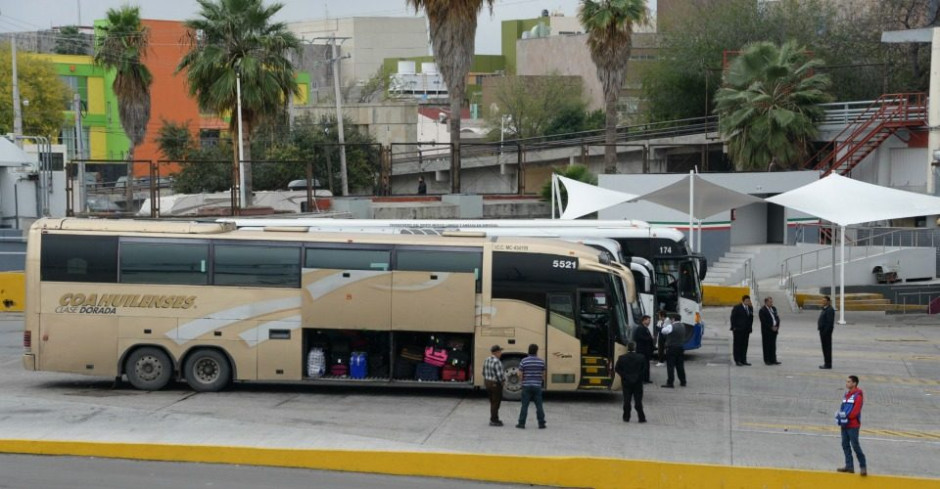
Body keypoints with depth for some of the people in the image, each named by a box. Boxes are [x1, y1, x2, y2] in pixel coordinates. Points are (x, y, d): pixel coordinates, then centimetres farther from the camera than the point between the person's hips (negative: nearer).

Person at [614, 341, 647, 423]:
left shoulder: (622, 358, -4)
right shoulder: (641, 357, -6)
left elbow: (616, 369, -5)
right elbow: (645, 369, -5)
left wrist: (624, 375, 3)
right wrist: (639, 376, 5)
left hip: (626, 382, 0)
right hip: (638, 382, 0)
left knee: (626, 400, 6)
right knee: (638, 400, 3)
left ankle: (626, 417, 6)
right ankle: (641, 418, 2)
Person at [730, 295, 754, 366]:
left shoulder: (750, 308, 11)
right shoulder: (737, 308, -5)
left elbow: (751, 319, 14)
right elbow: (733, 318, -5)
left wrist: (750, 328, 7)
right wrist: (734, 327, -9)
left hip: (746, 330, 5)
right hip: (738, 330, -5)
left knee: (744, 345, 5)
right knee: (737, 345, -3)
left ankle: (743, 360, 10)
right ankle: (737, 361, -1)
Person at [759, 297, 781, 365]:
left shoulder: (774, 309, 13)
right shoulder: (762, 310, -11)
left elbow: (777, 318, 14)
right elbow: (764, 322, -16)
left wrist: (777, 326, -2)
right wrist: (771, 327, -16)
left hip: (774, 329, 7)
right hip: (766, 331, -7)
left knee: (773, 346, 9)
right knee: (767, 346, -2)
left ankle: (773, 360, 13)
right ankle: (767, 360, 2)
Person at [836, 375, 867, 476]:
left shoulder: (858, 395, -10)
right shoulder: (847, 394, 16)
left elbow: (856, 411, -16)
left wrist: (846, 415, -14)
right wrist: (839, 414, -3)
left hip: (853, 425, -8)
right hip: (844, 424, 8)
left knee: (855, 446, -9)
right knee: (845, 445, 8)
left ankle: (863, 466, -3)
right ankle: (849, 466, 14)